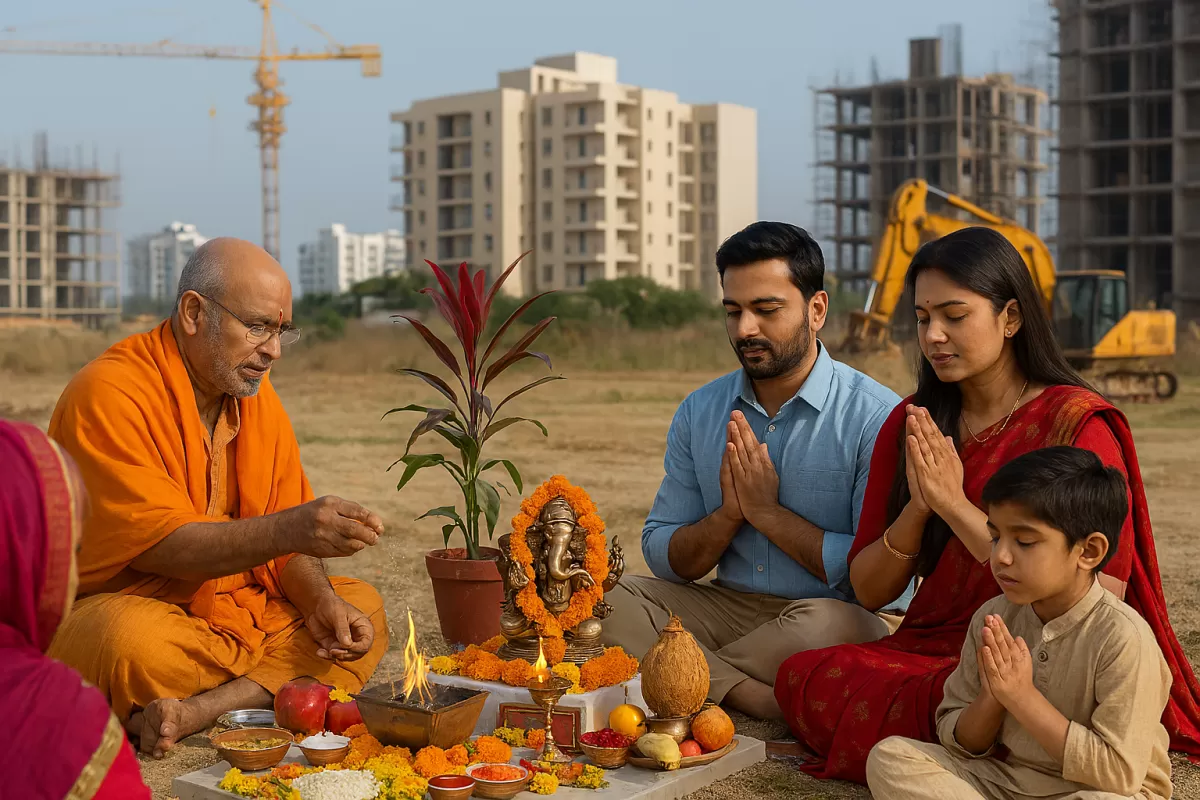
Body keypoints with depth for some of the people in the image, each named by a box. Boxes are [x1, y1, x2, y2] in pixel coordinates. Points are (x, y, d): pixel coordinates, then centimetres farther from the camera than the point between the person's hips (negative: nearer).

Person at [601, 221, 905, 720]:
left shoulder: (875, 416, -7)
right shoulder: (699, 412, 9)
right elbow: (663, 558, 8)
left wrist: (769, 512, -12)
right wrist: (729, 514, -12)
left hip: (832, 612, -5)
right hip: (726, 607, 5)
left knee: (826, 624, -38)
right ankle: (765, 701, -27)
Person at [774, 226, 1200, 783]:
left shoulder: (1078, 423, -7)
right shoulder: (910, 424, 8)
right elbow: (869, 591, 7)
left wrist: (957, 507, -19)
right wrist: (917, 508, -13)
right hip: (928, 649, 5)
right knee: (801, 675, -24)